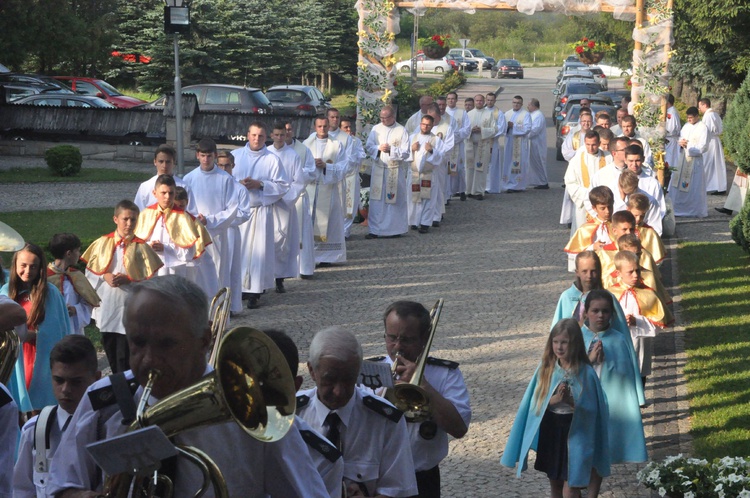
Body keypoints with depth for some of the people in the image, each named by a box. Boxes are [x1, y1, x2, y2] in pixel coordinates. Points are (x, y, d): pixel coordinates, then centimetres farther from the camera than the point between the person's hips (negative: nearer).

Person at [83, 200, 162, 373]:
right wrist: (104, 276, -11)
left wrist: (129, 280, -18)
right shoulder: (102, 243, 4)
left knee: (124, 357, -5)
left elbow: (151, 280, -6)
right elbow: (90, 272, 7)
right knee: (110, 351, 13)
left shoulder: (141, 247, -4)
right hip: (106, 307, 4)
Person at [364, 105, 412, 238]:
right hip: (378, 169, 3)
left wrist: (391, 150, -17)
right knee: (376, 200, 2)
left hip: (395, 170, -2)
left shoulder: (401, 131, -4)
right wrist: (378, 148, -14)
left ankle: (396, 229, 13)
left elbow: (406, 152, -6)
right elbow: (368, 147, 5)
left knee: (395, 201, 3)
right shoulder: (376, 129, 5)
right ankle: (375, 229, 6)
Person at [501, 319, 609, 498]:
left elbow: (590, 409, -11)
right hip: (549, 431, 4)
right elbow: (535, 403, -4)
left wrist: (571, 401, -28)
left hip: (574, 433, -4)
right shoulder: (546, 368, -2)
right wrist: (555, 399, -23)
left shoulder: (586, 372, -12)